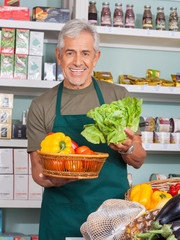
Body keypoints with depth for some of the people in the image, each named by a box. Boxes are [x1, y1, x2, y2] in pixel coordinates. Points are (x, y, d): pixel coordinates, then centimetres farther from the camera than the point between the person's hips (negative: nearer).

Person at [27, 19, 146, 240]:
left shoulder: (118, 96, 5)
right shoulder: (41, 106, 4)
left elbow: (138, 162, 6)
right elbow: (37, 169, 3)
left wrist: (128, 149, -17)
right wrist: (54, 178, -19)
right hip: (62, 215, 0)